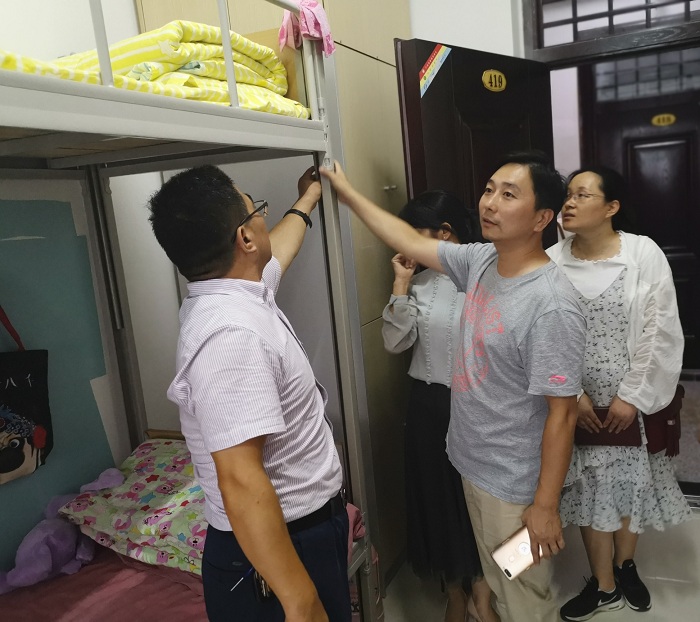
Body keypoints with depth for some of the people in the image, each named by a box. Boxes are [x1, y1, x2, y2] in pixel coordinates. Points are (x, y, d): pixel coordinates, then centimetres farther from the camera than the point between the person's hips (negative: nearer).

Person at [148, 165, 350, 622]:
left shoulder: (235, 293, 1)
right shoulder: (232, 332, -31)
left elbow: (278, 249, 23)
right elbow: (241, 483, -34)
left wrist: (308, 199, 40)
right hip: (282, 549, -10)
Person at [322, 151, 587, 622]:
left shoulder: (552, 307, -28)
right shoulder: (481, 260, -5)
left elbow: (562, 413, -23)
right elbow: (411, 242, 7)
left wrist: (546, 506, -16)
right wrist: (346, 192, 12)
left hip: (516, 485, -7)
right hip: (472, 463, 7)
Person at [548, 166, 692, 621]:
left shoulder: (644, 254, -9)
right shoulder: (551, 263, -6)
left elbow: (661, 332, -9)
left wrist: (632, 396, -12)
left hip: (632, 399, 0)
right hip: (576, 402, 1)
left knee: (631, 482, 16)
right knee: (589, 489, 10)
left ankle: (626, 565, 43)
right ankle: (604, 585, 31)